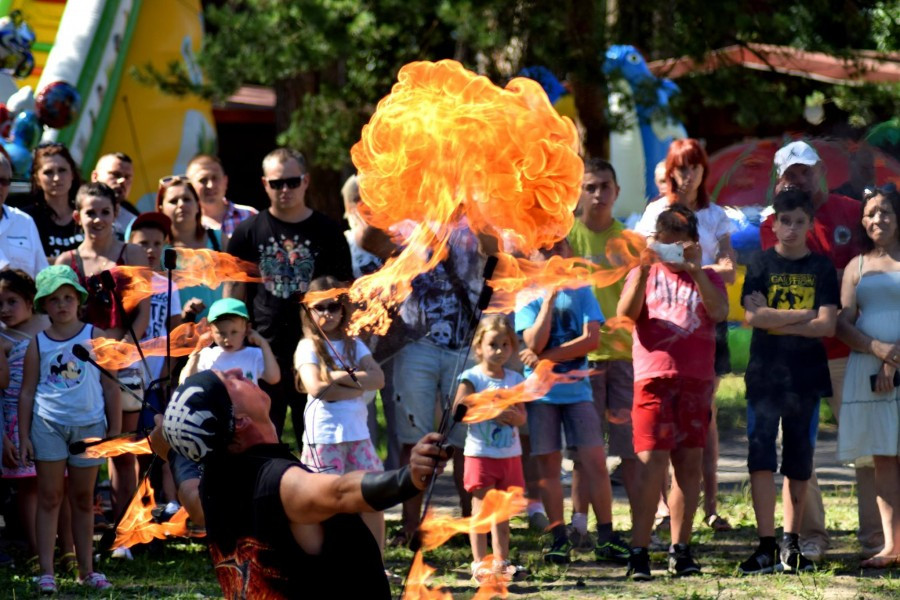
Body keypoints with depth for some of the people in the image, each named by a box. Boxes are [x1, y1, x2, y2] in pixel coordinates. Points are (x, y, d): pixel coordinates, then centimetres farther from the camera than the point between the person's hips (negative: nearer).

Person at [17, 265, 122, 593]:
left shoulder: (95, 337, 1)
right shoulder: (38, 344, 3)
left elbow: (110, 386, 4)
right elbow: (27, 392, 6)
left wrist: (115, 429, 2)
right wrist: (24, 436, 1)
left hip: (88, 425, 0)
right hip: (48, 426, 0)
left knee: (83, 499, 10)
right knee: (49, 498, 0)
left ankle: (86, 569, 17)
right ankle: (46, 572, 0)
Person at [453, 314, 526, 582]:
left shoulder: (514, 379, 8)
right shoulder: (471, 378, -6)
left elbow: (522, 416, 9)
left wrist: (515, 416, -14)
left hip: (510, 454, 5)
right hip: (480, 453, -5)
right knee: (481, 511, -5)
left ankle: (501, 563, 16)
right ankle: (479, 563, -4)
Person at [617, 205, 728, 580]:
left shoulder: (707, 278, 13)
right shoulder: (645, 275, 11)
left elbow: (719, 312, -7)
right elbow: (626, 311, -8)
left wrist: (695, 270, -16)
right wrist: (644, 268, -19)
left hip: (696, 379, 2)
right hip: (654, 377, -2)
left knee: (690, 462, 3)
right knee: (652, 462, -10)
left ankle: (680, 549, 9)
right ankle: (639, 552, -12)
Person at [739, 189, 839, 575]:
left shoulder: (822, 268, 6)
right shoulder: (761, 265, 4)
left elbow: (827, 325, -5)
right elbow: (752, 316, -9)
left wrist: (775, 320, -9)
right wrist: (804, 315, -9)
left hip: (807, 377, 1)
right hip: (765, 374, -1)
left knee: (799, 463, 5)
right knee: (761, 459, -8)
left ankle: (790, 544, 12)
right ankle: (766, 546, -8)